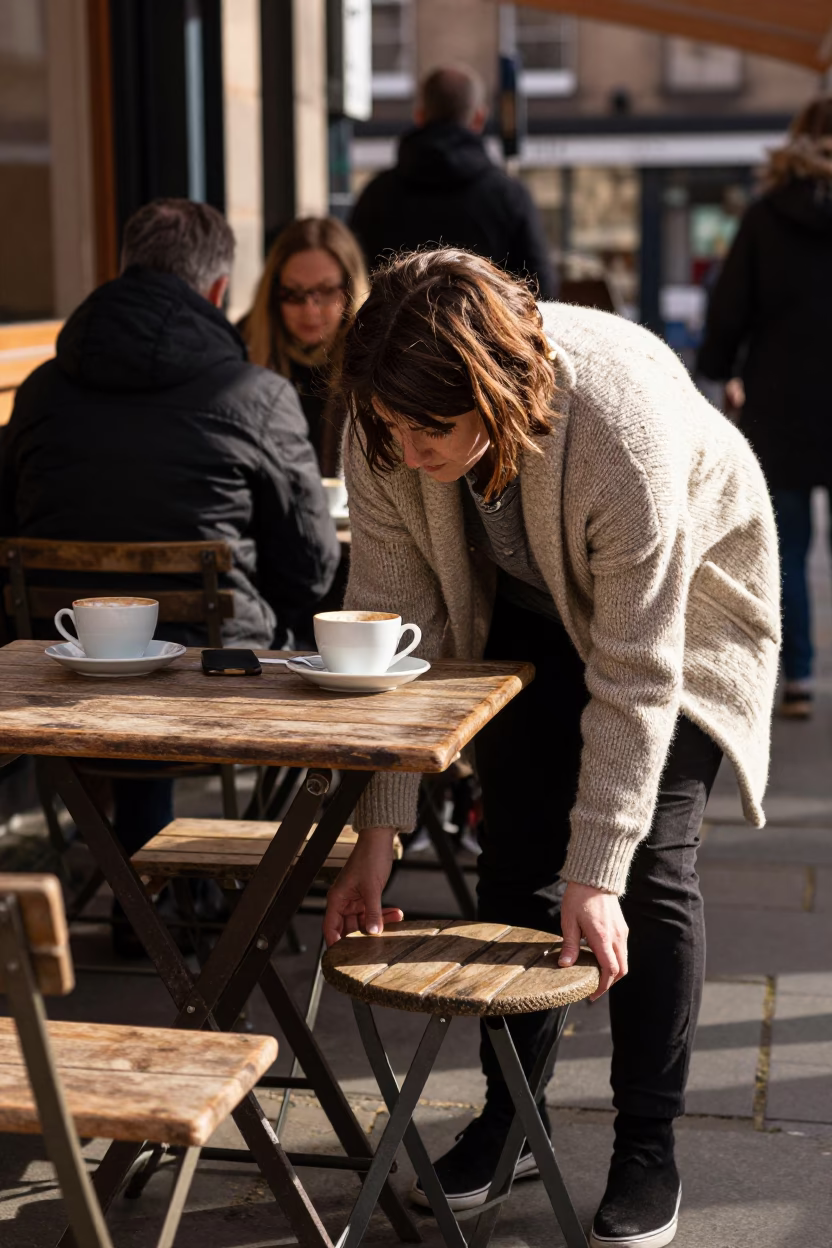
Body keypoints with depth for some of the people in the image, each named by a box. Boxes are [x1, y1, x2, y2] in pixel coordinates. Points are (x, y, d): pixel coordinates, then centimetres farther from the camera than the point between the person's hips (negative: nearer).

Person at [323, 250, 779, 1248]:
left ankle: (647, 1149, 5)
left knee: (650, 862, -11)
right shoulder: (388, 434, -27)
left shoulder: (625, 428, -41)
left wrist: (596, 874, -32)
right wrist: (374, 843, -22)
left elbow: (636, 678, -35)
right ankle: (509, 1114, 19)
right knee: (515, 849, 1)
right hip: (529, 602, 4)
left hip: (686, 588, -4)